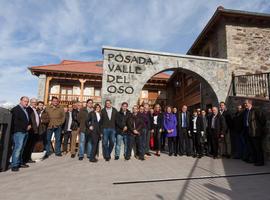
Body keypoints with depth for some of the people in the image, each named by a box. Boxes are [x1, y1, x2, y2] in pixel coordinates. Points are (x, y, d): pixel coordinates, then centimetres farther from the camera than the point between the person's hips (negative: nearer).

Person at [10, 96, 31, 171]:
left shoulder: (26, 110, 16)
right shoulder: (15, 109, -8)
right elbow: (16, 122, -16)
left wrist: (29, 125, 5)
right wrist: (25, 127, -13)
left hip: (25, 132, 8)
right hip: (18, 132, -8)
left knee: (21, 148, 12)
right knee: (18, 148, -9)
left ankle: (20, 162, 20)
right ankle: (14, 165, -2)